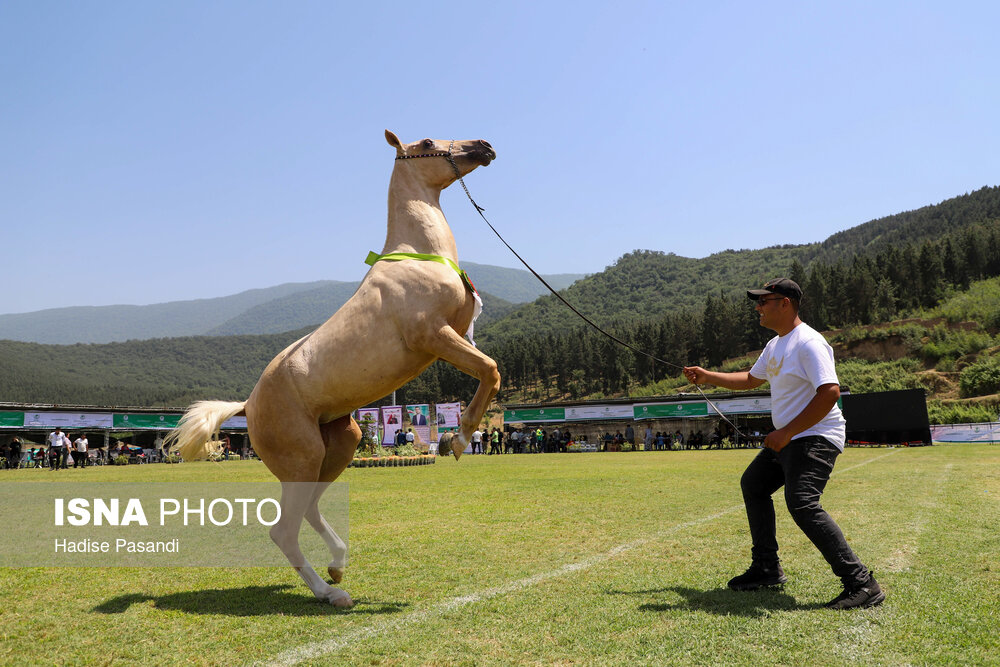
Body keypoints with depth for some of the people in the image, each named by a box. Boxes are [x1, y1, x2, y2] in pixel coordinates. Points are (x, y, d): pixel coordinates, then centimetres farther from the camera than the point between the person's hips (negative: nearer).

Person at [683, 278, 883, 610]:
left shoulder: (809, 342, -18)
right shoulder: (774, 346, 14)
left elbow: (830, 392, -28)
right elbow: (751, 379, 30)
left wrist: (787, 432, -27)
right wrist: (708, 377, 24)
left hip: (815, 437, -11)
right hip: (787, 438, 11)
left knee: (801, 502, -26)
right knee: (753, 483, 18)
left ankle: (861, 583, -19)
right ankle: (767, 570, 27)